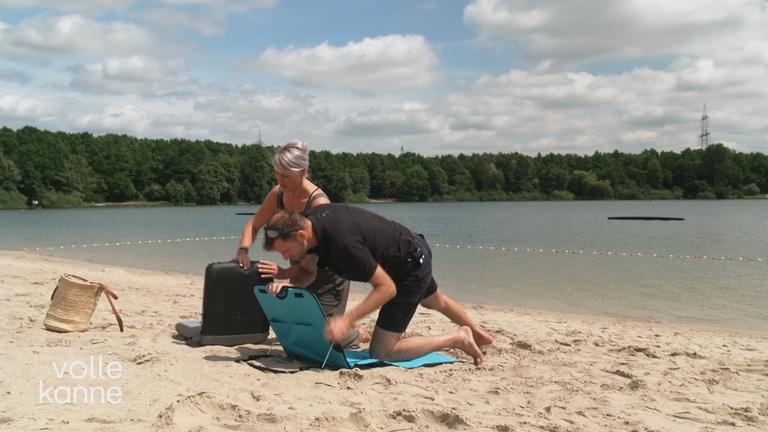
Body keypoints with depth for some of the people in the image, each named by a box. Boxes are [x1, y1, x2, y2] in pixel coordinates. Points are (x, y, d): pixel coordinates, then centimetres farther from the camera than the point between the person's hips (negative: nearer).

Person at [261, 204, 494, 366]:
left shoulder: (342, 243, -40)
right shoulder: (308, 220, -15)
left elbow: (387, 287, -32)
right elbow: (307, 270, -1)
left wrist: (347, 320, -39)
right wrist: (289, 284, -22)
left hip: (412, 267, -9)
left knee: (381, 352, -6)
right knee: (435, 301, 36)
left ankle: (457, 338, 7)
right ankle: (477, 333, 64)